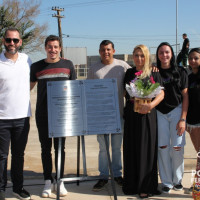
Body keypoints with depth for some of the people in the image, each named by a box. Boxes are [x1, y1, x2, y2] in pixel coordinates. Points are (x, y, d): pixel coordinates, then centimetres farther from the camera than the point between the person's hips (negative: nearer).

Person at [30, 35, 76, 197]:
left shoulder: (68, 65, 4)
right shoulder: (37, 67, 2)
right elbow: (28, 86, 12)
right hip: (43, 115, 0)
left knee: (60, 148, 7)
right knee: (46, 148, 7)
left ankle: (60, 181, 18)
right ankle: (48, 182, 17)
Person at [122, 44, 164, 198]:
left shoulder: (153, 73, 3)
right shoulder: (129, 73, 11)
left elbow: (161, 94, -3)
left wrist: (151, 105, -20)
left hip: (147, 115, -3)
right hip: (131, 115, 3)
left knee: (146, 149, -1)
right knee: (131, 150, 5)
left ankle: (146, 187, 6)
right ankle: (132, 185, 16)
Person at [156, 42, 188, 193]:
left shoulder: (180, 72, 2)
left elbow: (185, 96, 0)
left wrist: (183, 119, -6)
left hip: (176, 111, -1)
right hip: (160, 113, 1)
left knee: (177, 148, -3)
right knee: (163, 147, -1)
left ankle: (177, 179, 17)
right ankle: (166, 182, 11)